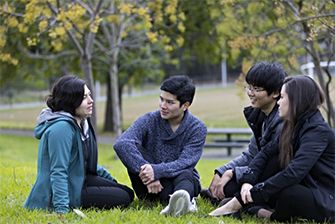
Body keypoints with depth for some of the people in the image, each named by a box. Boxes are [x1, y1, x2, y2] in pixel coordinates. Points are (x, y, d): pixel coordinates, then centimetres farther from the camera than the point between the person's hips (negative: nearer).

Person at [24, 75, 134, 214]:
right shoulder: (61, 127, -25)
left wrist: (109, 180, 19)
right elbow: (58, 171, -30)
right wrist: (61, 209, -34)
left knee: (128, 193, 14)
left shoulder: (81, 122, 8)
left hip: (79, 180, 10)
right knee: (123, 198, -11)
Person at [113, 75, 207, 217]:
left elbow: (185, 164, -21)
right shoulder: (149, 120, -6)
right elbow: (121, 144, -25)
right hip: (152, 187, 1)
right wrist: (146, 172, -38)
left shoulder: (197, 129, -7)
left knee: (184, 174, -35)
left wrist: (156, 171, -40)